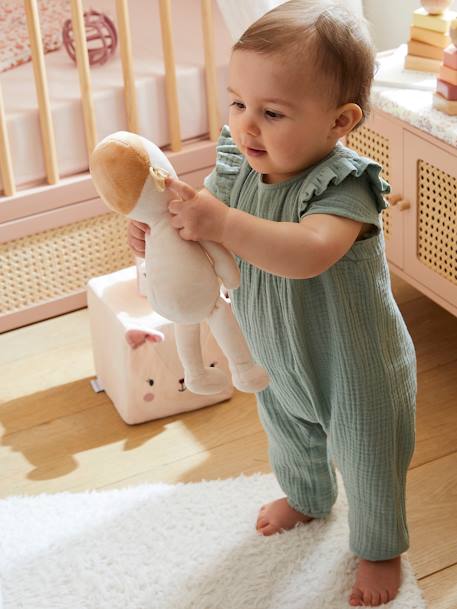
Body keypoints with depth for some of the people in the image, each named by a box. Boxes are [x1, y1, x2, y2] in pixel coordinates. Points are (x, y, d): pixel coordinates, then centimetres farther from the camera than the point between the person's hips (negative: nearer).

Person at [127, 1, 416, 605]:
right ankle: (307, 499, 66)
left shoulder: (343, 185, -35)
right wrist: (157, 231, -28)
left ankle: (380, 548, 48)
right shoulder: (236, 167, -15)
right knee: (288, 438, 34)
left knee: (368, 467, 18)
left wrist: (223, 223, -58)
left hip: (354, 367, -6)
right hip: (277, 357, 7)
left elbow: (308, 253, -53)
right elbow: (200, 233, -6)